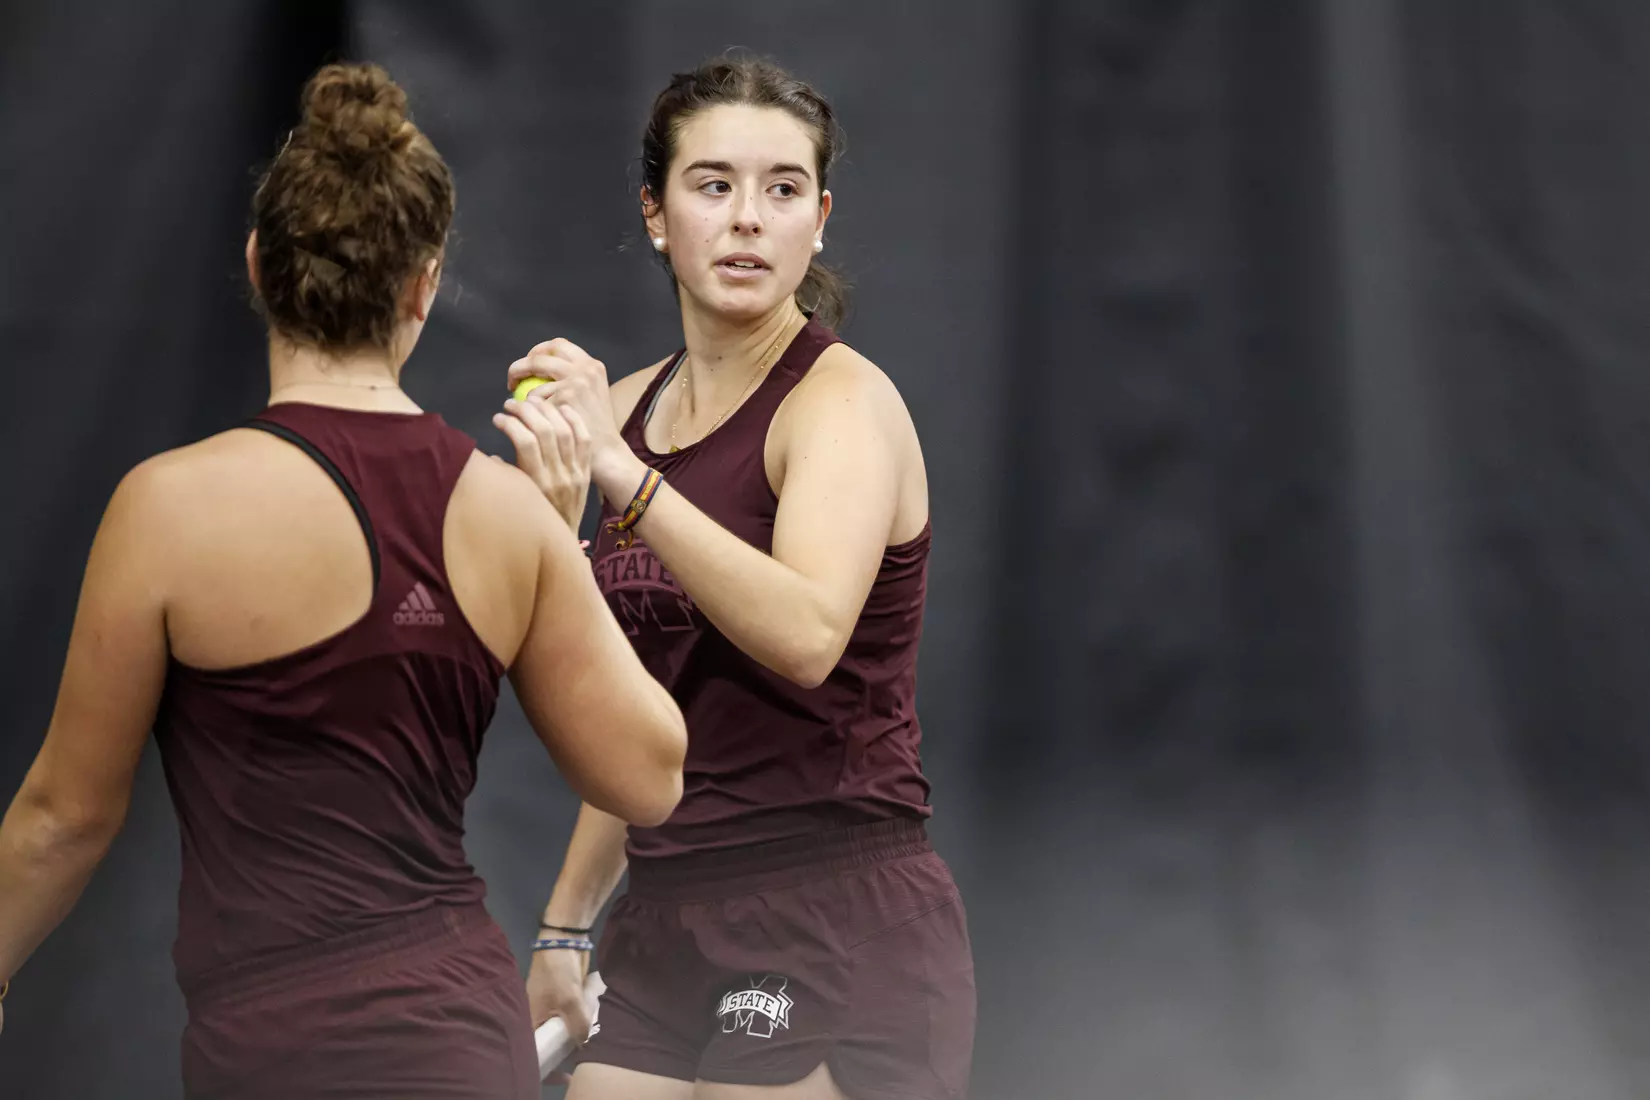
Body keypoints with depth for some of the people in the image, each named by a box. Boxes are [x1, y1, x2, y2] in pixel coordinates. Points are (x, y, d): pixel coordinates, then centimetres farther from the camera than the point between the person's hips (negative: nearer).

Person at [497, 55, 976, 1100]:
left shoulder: (845, 399, -9)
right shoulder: (632, 407, 12)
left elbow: (807, 635, -28)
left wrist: (624, 476, -34)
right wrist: (566, 924, 21)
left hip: (837, 926, -7)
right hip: (666, 928, 7)